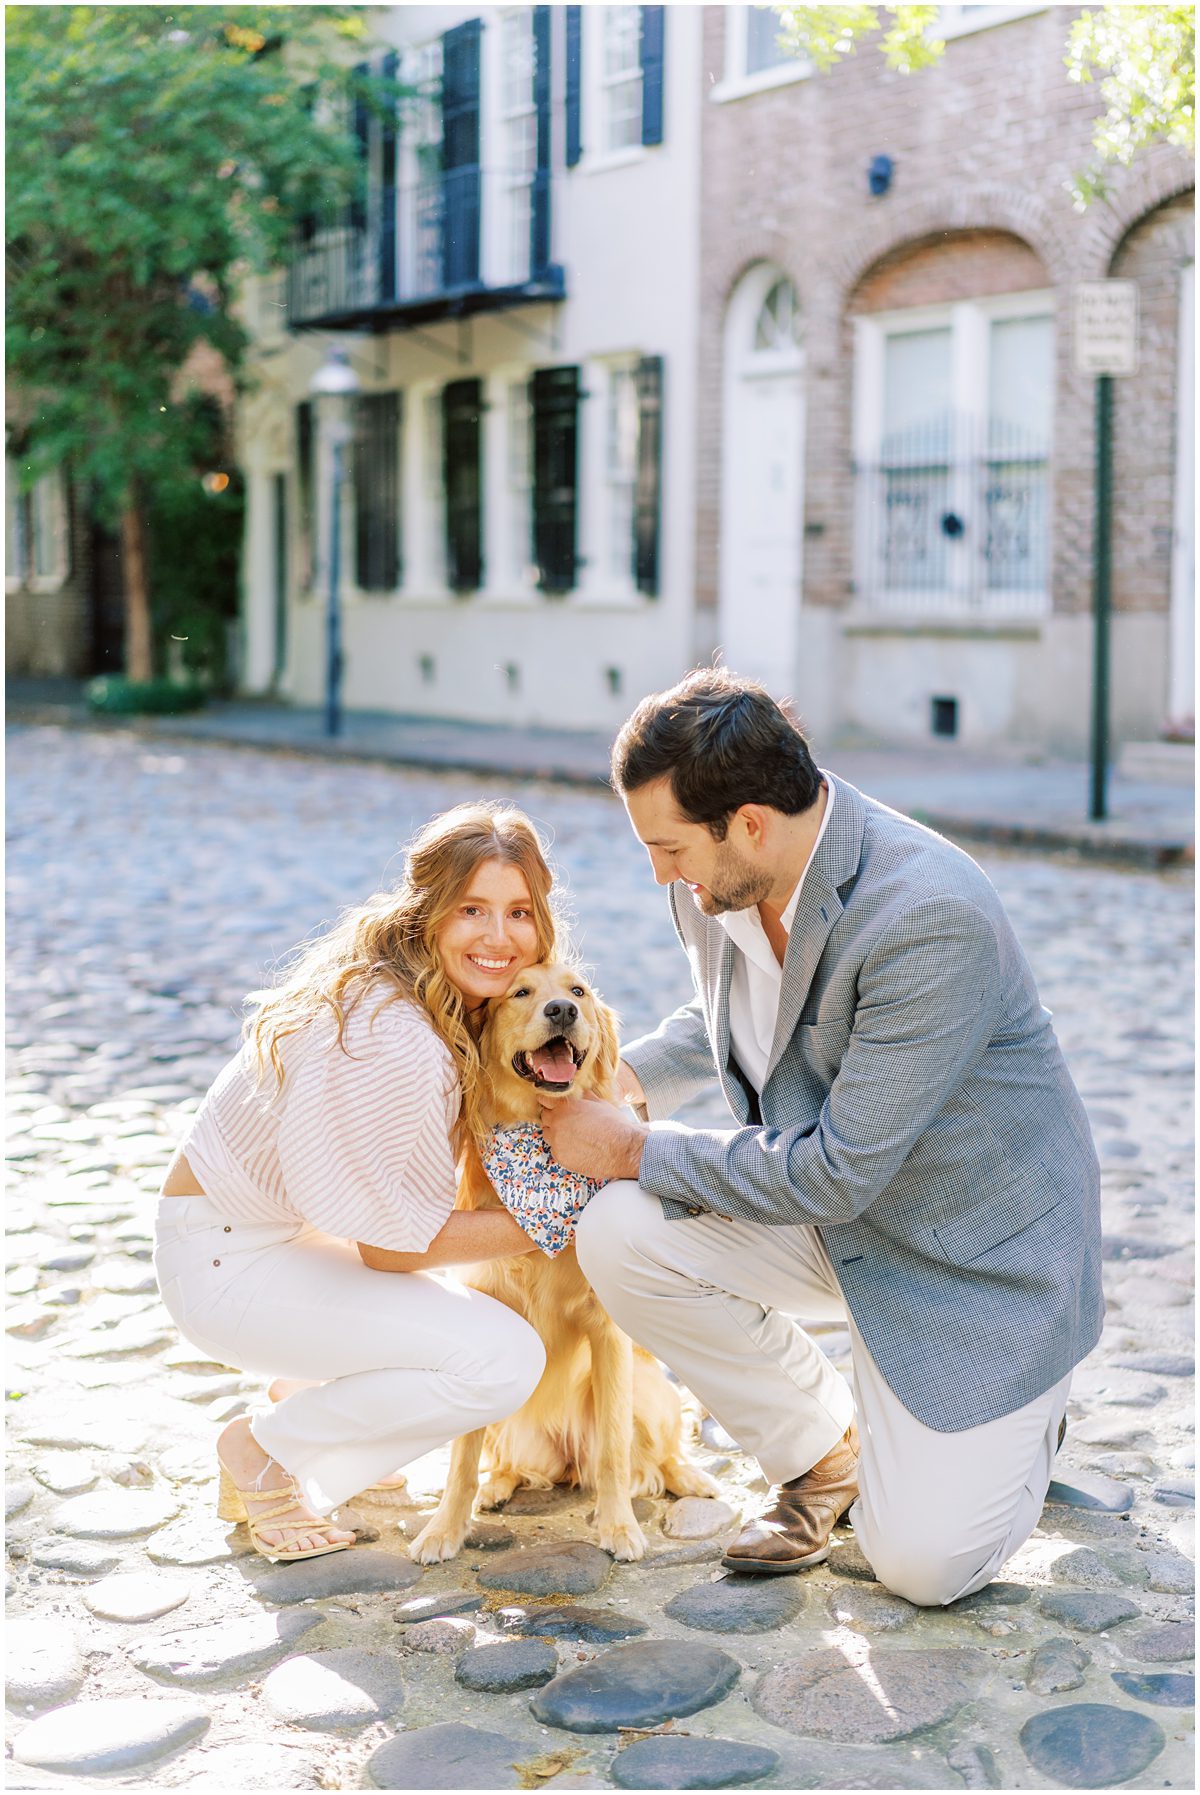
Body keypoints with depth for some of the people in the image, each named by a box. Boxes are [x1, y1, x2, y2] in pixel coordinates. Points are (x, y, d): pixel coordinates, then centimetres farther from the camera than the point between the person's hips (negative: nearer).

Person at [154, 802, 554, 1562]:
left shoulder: (464, 1006, 1)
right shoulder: (390, 1033, -28)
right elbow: (387, 1242, -21)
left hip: (298, 1230, 9)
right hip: (229, 1260, -9)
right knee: (502, 1358, -19)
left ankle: (311, 1400, 20)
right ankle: (268, 1454, -2)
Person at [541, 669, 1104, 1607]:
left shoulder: (933, 920, -33)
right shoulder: (714, 882, -9)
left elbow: (836, 1173, -29)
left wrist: (635, 1150, -19)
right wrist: (628, 1075, -3)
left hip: (979, 1242, -6)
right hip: (827, 1207, 7)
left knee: (921, 1565, -9)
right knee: (621, 1236, -18)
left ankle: (1025, 1409, 25)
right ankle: (824, 1448, 6)